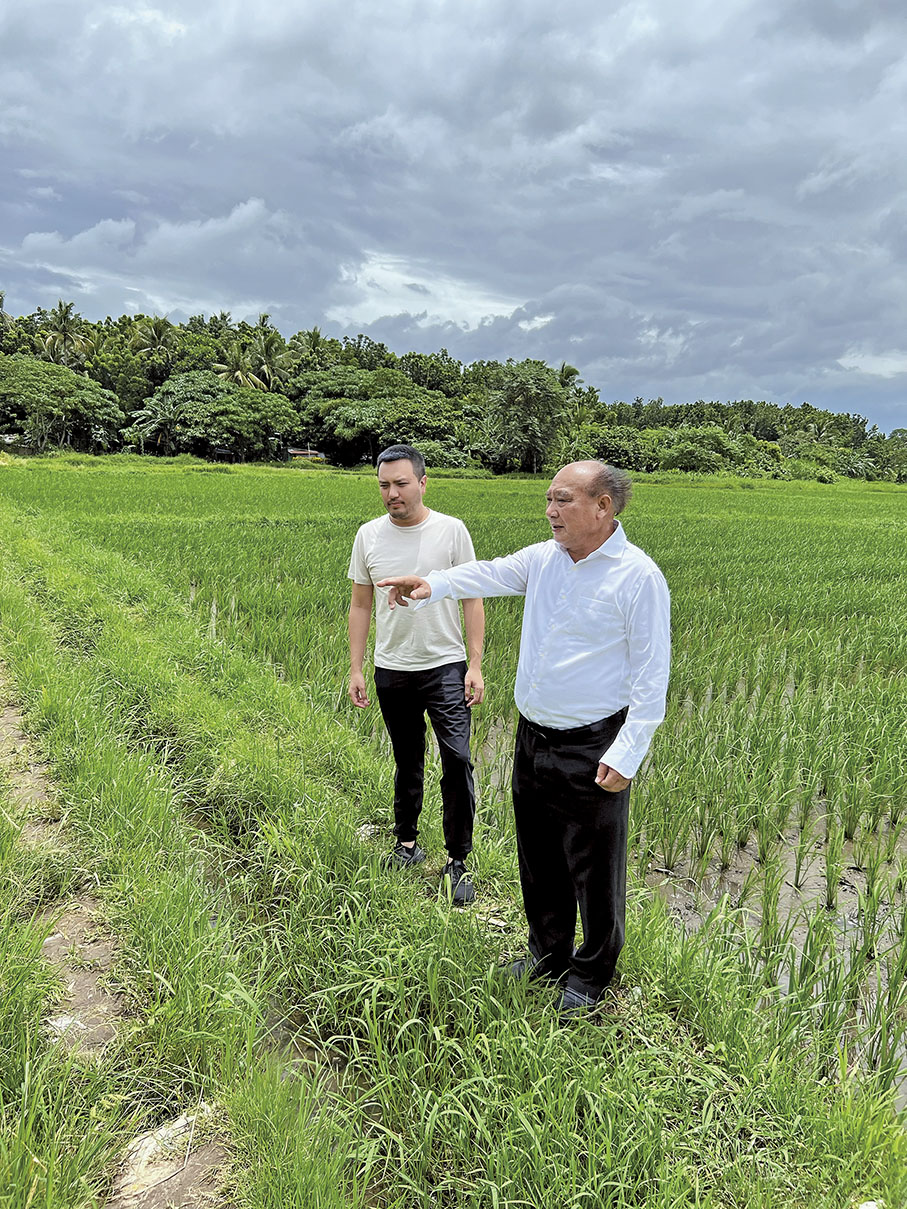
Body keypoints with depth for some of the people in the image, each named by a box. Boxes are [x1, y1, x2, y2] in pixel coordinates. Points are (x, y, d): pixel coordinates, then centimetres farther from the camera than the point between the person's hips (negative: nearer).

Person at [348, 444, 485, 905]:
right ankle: (407, 843, 33)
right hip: (392, 671, 3)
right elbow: (360, 605, 8)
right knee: (407, 762, 15)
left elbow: (472, 600, -3)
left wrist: (475, 666, -8)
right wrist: (355, 669, 5)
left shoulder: (451, 530, -5)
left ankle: (457, 862, 3)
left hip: (445, 667, -3)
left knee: (456, 759, -10)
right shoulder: (369, 535, 2)